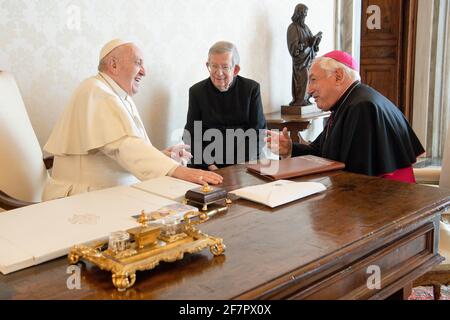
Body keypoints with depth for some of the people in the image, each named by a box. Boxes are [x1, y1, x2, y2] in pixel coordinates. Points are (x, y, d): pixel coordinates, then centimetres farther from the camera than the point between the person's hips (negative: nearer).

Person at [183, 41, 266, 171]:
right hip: (207, 166, 1)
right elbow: (191, 136, 2)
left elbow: (258, 133, 3)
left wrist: (245, 164, -11)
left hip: (245, 163, 0)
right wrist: (210, 166, -12)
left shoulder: (252, 88, 5)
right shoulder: (197, 91, 6)